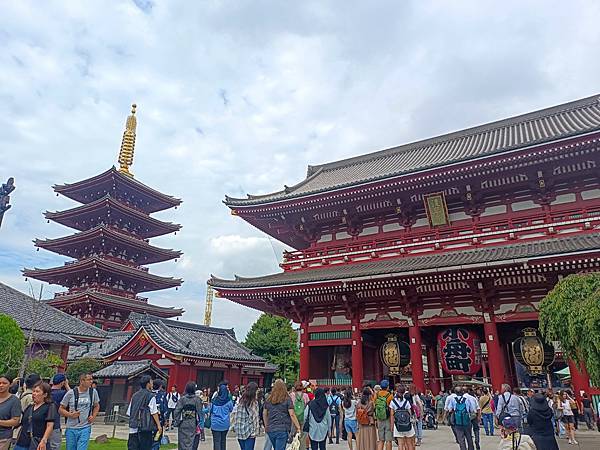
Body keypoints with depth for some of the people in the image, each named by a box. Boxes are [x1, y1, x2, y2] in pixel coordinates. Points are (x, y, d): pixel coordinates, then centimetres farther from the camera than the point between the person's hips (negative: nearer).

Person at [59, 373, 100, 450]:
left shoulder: (93, 392, -1)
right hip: (71, 429, 0)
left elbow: (96, 406, 16)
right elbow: (61, 409, 0)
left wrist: (93, 416, 0)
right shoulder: (71, 393, -8)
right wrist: (70, 414, -16)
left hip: (85, 428, 0)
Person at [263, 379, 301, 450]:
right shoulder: (287, 399, -7)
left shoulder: (268, 400, 6)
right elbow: (292, 414, -11)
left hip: (270, 430, 5)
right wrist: (298, 427, -6)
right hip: (282, 430, -5)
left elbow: (264, 414, 15)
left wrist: (266, 426, 27)